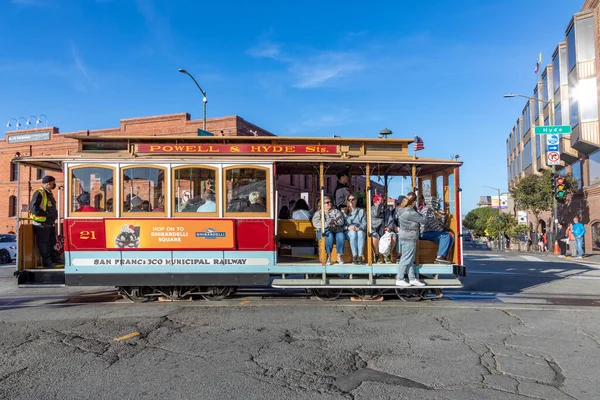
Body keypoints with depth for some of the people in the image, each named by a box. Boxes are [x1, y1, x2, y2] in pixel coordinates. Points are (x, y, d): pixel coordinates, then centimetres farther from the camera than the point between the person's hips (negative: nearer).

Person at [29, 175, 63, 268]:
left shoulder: (49, 194, 16)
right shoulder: (39, 193, -14)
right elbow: (33, 208, -21)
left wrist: (54, 214, 11)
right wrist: (46, 214, -20)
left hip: (50, 224, 9)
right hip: (41, 224, -9)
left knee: (52, 242, 17)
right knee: (43, 244, 1)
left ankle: (56, 258, 26)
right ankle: (47, 262, 7)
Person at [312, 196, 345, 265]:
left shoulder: (336, 211, 19)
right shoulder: (318, 213, 17)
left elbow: (341, 221, 2)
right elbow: (316, 223, -3)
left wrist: (331, 221, -9)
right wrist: (327, 224, -12)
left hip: (337, 231, 1)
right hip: (324, 231, -1)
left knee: (341, 236, -33)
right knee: (329, 235, -36)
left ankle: (339, 256, -23)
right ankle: (328, 257, -31)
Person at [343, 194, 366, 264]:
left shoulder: (361, 211, 22)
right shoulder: (343, 212, 18)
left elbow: (364, 223, 8)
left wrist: (359, 228, -13)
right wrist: (348, 227, -15)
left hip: (360, 230, 1)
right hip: (348, 232, 0)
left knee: (360, 233, -36)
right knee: (353, 233, -36)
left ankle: (360, 257, -42)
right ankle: (354, 256, -38)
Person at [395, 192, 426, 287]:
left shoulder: (401, 210, 8)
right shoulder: (410, 212, -21)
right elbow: (423, 220, -13)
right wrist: (421, 217, 7)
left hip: (403, 236, 10)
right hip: (409, 238, -10)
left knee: (411, 259, 15)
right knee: (406, 259, -2)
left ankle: (412, 279, 22)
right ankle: (399, 280, 4)